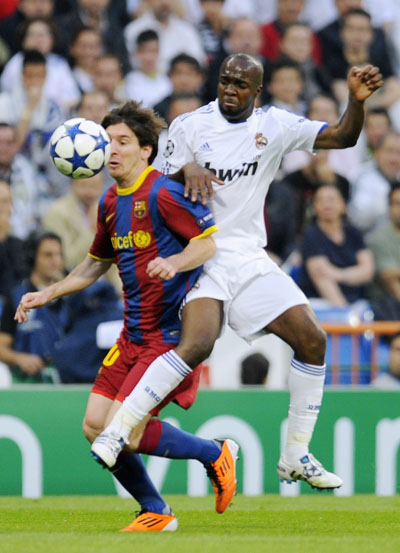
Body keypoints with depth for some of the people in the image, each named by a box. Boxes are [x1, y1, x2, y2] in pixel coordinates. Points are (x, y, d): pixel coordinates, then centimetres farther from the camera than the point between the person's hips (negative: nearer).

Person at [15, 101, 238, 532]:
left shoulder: (162, 194, -14)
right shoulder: (110, 202, 12)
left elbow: (212, 240, -16)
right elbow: (97, 263, 27)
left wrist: (174, 263, -33)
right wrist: (48, 294, 20)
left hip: (171, 333, -9)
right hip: (133, 334, 9)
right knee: (95, 426, 1)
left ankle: (215, 453, 5)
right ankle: (155, 513, 16)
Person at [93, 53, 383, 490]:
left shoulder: (274, 126, 3)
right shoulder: (189, 126, -2)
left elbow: (342, 138, -1)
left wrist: (357, 101, -20)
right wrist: (187, 169, -19)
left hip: (251, 258, 5)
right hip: (202, 254, -4)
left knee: (312, 340, -3)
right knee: (197, 345, -28)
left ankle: (296, 457, 8)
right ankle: (115, 432, -22)